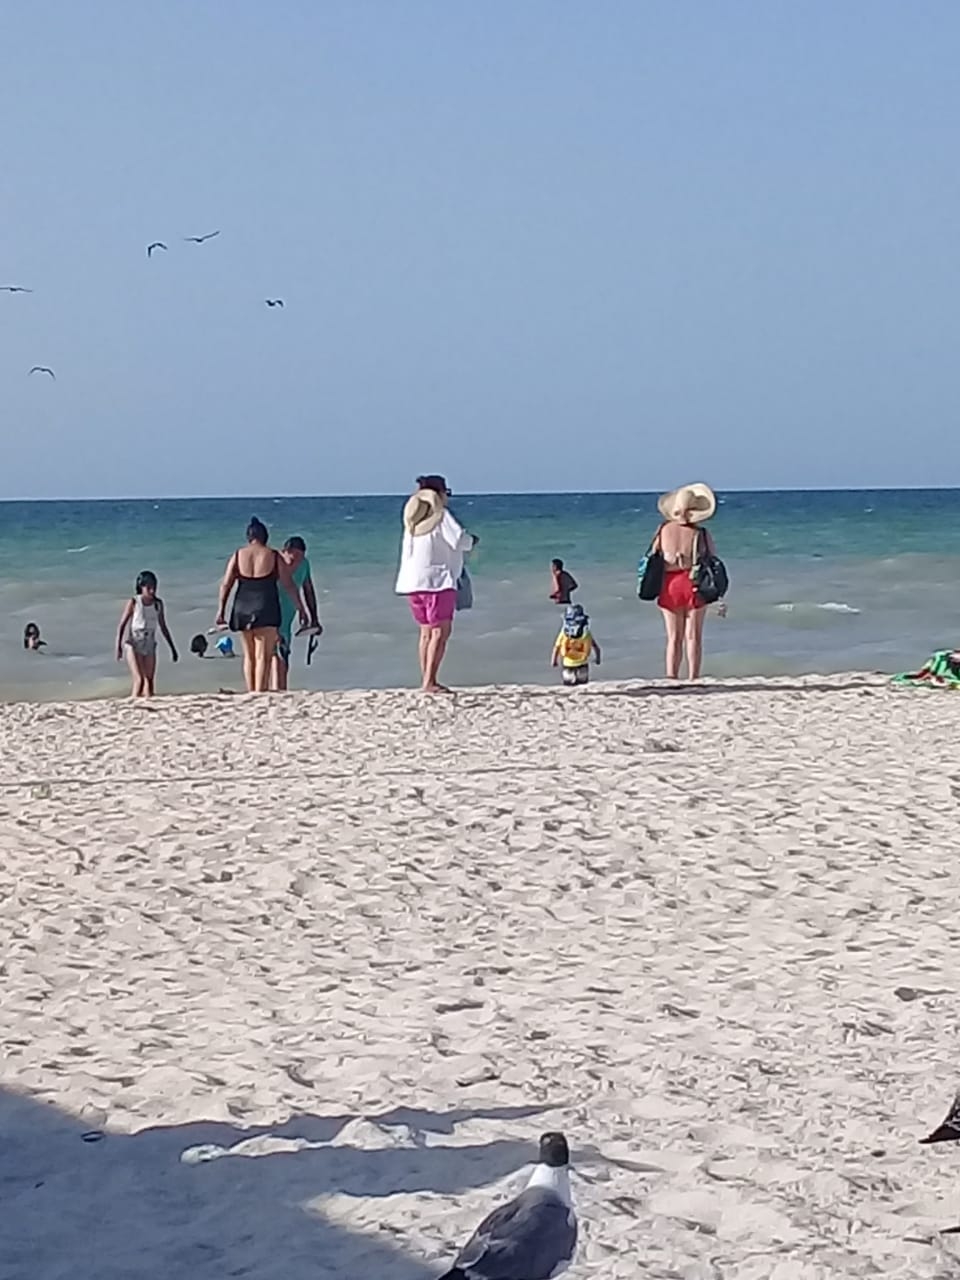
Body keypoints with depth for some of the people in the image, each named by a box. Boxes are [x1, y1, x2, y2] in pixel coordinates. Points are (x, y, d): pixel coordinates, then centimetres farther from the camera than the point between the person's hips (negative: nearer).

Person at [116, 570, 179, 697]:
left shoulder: (158, 603, 4)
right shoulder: (134, 603, -8)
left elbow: (163, 627, 14)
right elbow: (122, 625, -8)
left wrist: (172, 648, 16)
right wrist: (118, 647, -17)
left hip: (150, 645, 5)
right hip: (133, 645, -5)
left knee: (150, 681, 3)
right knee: (139, 680, -16)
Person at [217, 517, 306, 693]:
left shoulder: (238, 555, 5)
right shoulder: (274, 556, 0)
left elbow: (226, 584, 1)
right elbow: (289, 585, 0)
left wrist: (221, 611, 6)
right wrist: (300, 609, 8)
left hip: (243, 609, 3)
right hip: (266, 609, -3)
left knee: (249, 655, 15)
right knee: (263, 655, -5)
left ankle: (250, 691, 14)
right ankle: (259, 692, -15)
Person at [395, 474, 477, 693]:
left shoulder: (414, 520, 14)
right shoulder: (441, 516, -8)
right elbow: (459, 539, -16)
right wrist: (472, 541, 5)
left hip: (413, 581, 8)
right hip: (437, 580, -8)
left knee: (427, 631, 14)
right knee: (440, 632, -8)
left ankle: (425, 679, 14)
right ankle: (429, 682, -15)